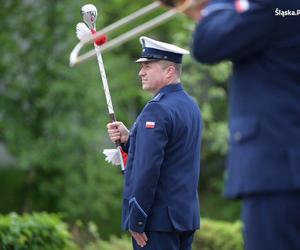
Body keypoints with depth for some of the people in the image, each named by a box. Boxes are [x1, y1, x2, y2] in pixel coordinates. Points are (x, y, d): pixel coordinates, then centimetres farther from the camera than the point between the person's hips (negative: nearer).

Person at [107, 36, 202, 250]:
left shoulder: (157, 110, -16)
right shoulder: (191, 106, 14)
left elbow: (148, 169, -21)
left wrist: (136, 222, -16)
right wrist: (128, 139, 6)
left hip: (158, 218, -9)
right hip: (187, 215, 9)